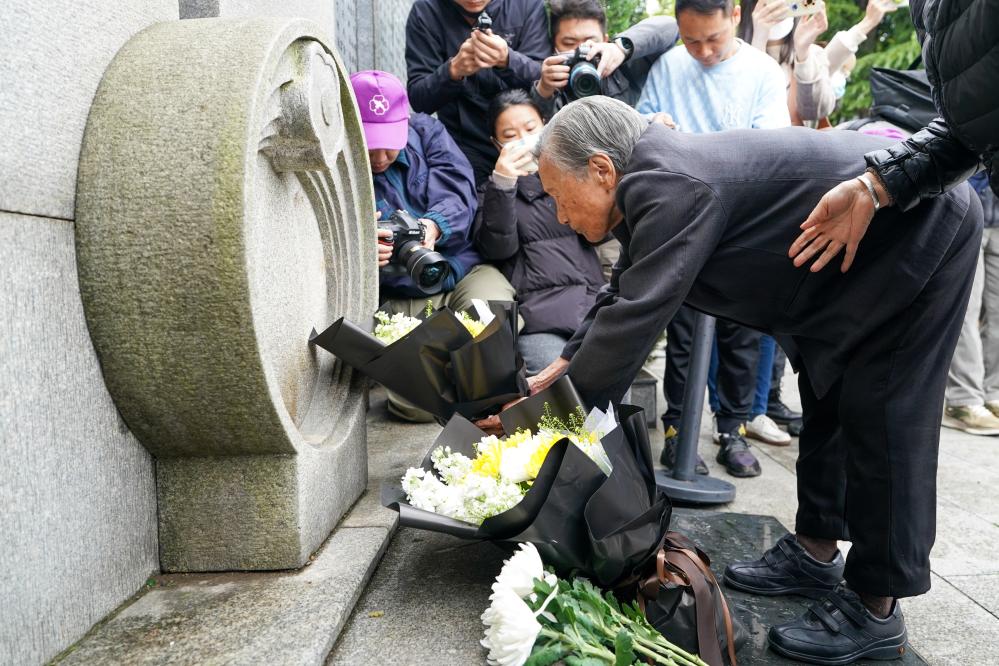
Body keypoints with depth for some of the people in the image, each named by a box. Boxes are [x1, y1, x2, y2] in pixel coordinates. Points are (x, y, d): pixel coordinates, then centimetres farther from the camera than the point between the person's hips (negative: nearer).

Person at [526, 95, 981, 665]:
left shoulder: (670, 188, -30)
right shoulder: (652, 183, 1)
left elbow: (635, 318, -31)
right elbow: (625, 293, 11)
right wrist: (566, 364, 5)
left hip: (923, 232, -10)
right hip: (867, 251, 10)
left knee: (881, 416, -8)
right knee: (826, 398, 14)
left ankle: (875, 610, 6)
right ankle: (815, 552, 28)